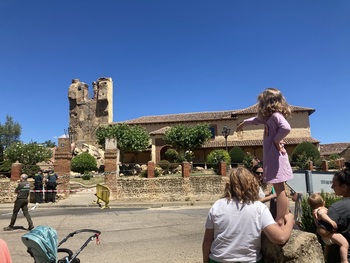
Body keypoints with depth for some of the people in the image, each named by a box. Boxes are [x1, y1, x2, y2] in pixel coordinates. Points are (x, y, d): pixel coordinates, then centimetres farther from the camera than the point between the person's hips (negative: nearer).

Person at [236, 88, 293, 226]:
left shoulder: (276, 115, -12)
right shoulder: (269, 117, 17)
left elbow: (286, 127, -31)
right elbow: (257, 120, 35)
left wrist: (277, 139, -16)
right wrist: (243, 122, 50)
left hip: (276, 156, -9)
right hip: (271, 156, 9)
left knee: (279, 188, -8)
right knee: (280, 189, 13)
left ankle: (280, 221, -5)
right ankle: (286, 218, 21)